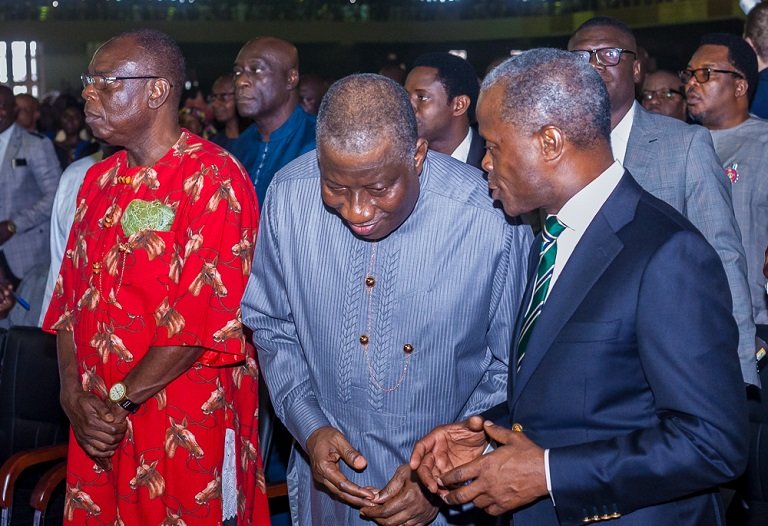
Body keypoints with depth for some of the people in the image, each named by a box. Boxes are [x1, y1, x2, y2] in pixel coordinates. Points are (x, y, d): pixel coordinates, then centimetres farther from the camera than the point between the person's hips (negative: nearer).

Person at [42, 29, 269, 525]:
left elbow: (208, 316, -19)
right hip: (99, 426, 7)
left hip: (187, 429, -6)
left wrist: (119, 399, -15)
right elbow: (71, 294, 10)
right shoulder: (99, 180, 11)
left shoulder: (214, 180, -13)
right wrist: (74, 394, -4)